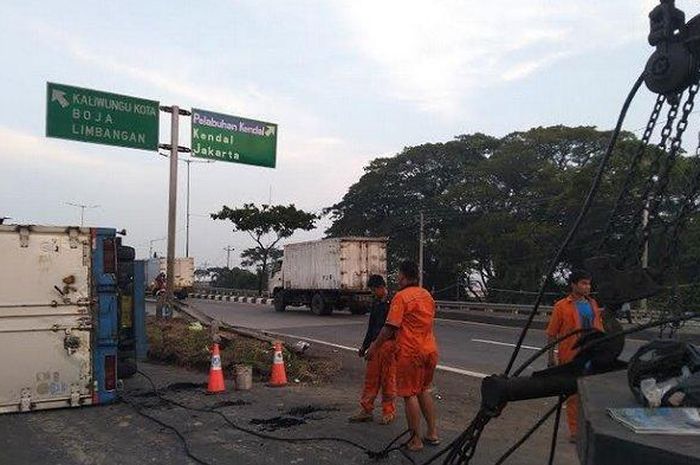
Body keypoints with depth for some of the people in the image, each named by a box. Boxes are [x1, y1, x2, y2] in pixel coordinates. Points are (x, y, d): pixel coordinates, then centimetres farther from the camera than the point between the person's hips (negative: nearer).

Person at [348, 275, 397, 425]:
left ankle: (389, 412, 12)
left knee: (388, 380, 1)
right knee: (370, 378, 6)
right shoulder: (376, 303, 17)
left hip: (389, 344, -7)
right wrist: (364, 346, 24)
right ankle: (366, 410, 14)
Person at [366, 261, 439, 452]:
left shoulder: (401, 296, -13)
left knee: (409, 395, 2)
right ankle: (432, 433, 23)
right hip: (430, 350, 8)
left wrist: (375, 346, -5)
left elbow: (390, 327, -16)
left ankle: (416, 440, 7)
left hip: (410, 352, -8)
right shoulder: (427, 295, 12)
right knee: (423, 390, 20)